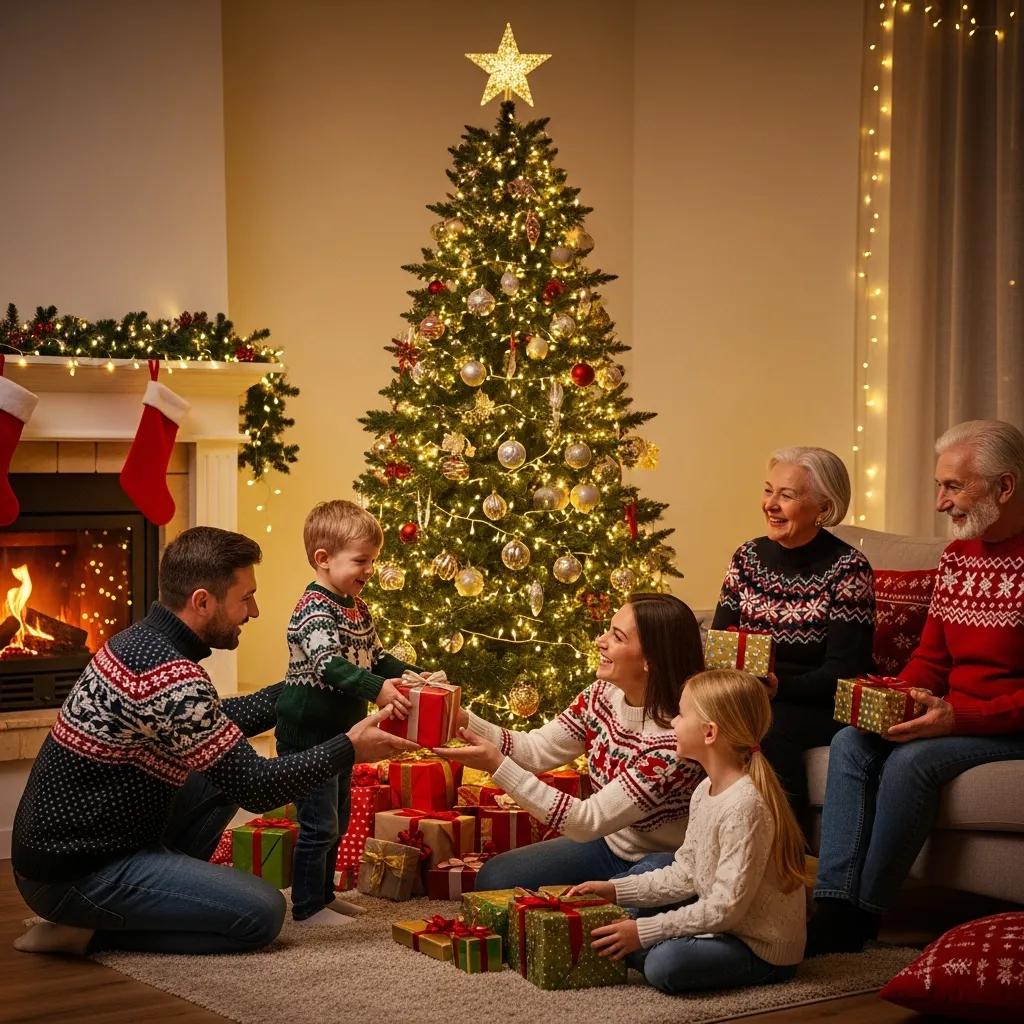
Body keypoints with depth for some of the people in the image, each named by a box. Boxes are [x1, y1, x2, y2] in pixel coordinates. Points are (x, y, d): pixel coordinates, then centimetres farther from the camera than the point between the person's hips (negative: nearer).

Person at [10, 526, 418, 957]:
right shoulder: (172, 678, -26)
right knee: (262, 913, -9)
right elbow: (257, 787, -19)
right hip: (72, 874, -10)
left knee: (224, 777, 18)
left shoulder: (141, 639, 4)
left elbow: (220, 724, 19)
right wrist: (349, 749, -10)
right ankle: (92, 931, -4)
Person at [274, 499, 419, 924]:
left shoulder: (358, 609, 10)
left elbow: (375, 657, 22)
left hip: (338, 731, 10)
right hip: (308, 733, -10)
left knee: (338, 820, 20)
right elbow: (329, 664, -35)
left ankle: (324, 893, 32)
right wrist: (376, 689, -46)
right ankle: (308, 906, 5)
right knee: (319, 825, -5)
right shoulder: (315, 609, -20)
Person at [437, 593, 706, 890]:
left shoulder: (676, 740, -32)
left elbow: (589, 821, -30)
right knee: (493, 879, 3)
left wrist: (498, 766, -32)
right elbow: (536, 750, -4)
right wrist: (463, 720, -18)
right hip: (609, 842, 7)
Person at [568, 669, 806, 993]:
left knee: (663, 964, -29)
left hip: (763, 950, -10)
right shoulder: (705, 791, 4)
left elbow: (727, 907, -26)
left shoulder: (744, 805, -26)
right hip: (725, 922, 10)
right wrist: (615, 890, 0)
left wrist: (643, 931, -23)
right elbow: (685, 875, 9)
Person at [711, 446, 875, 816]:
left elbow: (842, 671, -13)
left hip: (822, 704, -4)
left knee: (767, 725, -33)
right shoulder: (748, 557, 8)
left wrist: (780, 686, -29)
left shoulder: (847, 568, -8)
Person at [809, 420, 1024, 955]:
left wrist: (960, 718, -26)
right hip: (950, 716, 8)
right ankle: (834, 906, -23)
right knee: (851, 742, -15)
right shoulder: (956, 556, 12)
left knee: (913, 760, -29)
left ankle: (861, 916, -18)